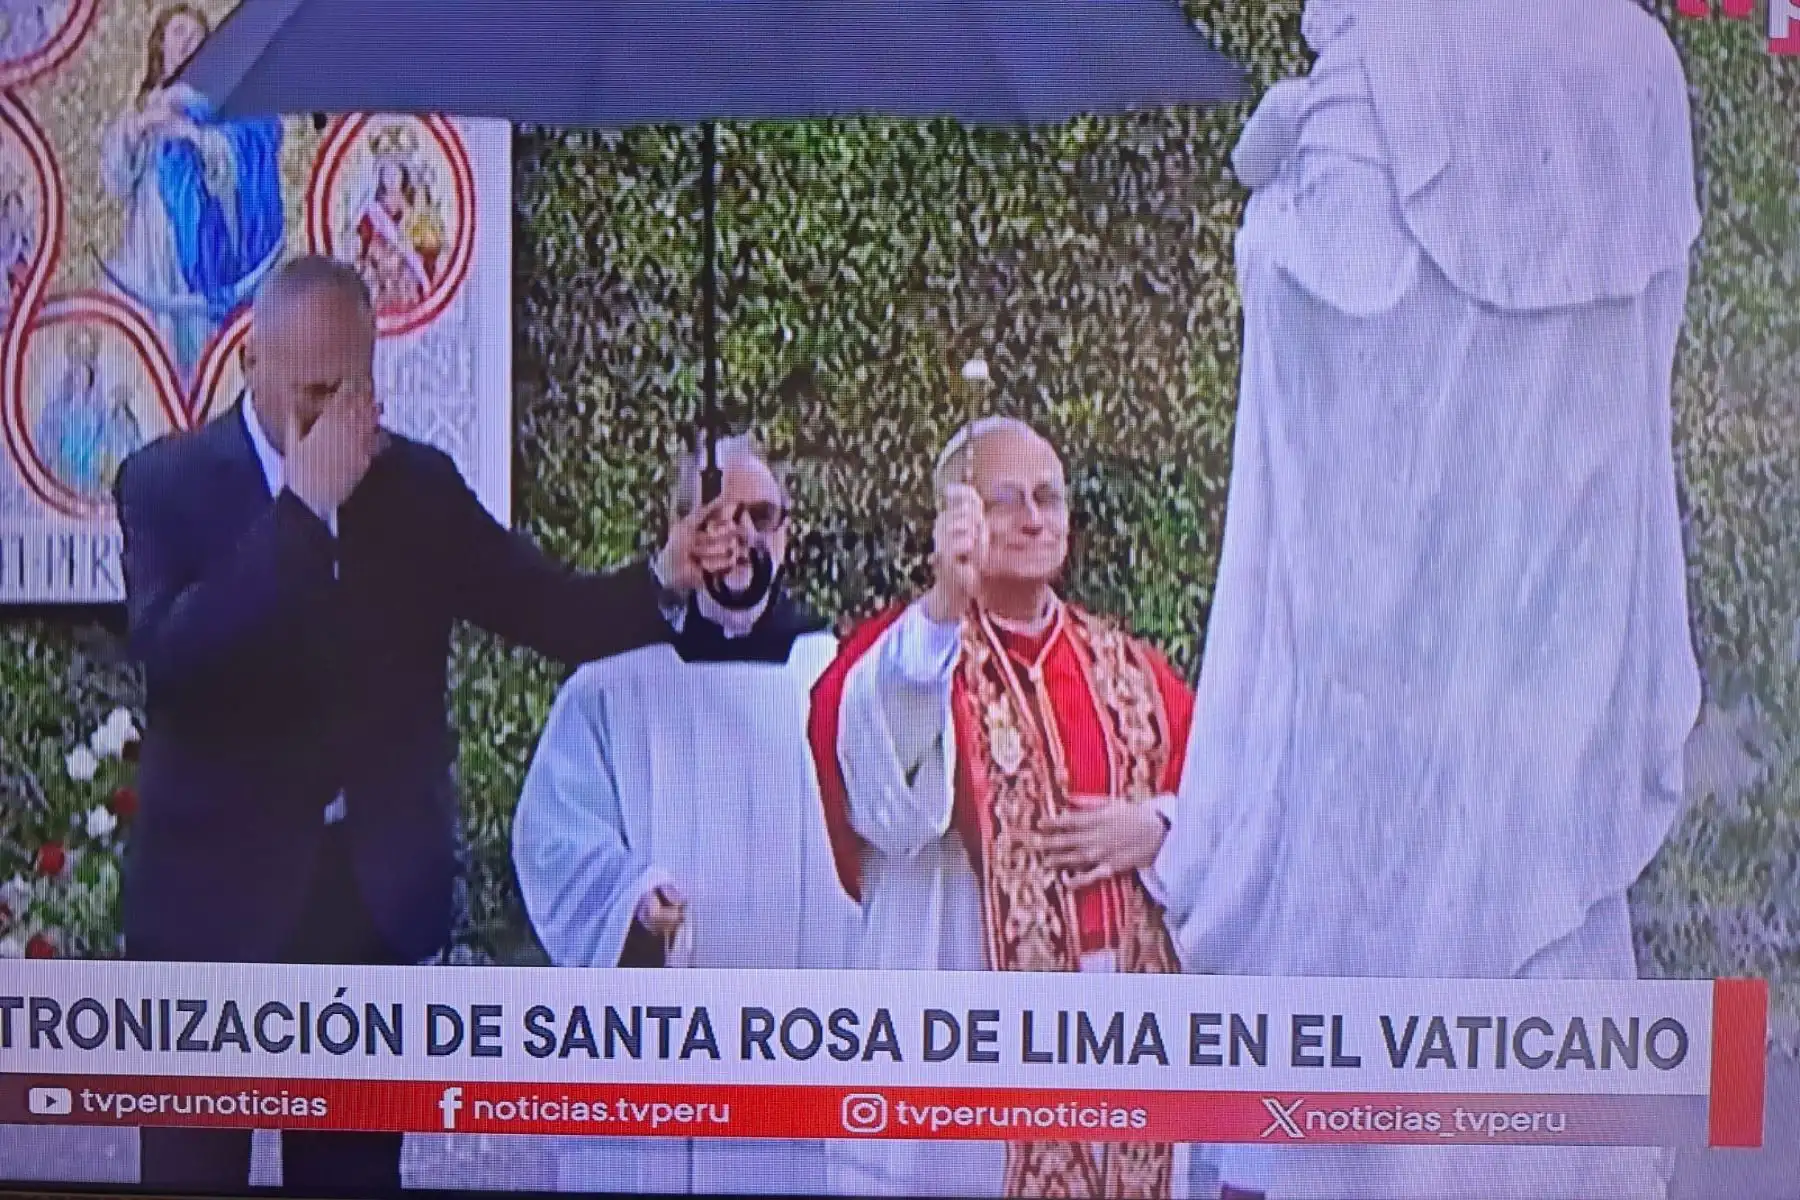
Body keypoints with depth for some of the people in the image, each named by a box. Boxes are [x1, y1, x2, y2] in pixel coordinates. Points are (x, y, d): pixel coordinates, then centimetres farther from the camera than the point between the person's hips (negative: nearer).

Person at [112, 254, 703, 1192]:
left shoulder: (417, 483, 4)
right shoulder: (166, 482, -4)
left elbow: (561, 612, -1)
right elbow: (171, 657, -20)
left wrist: (675, 581, -20)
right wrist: (301, 507, -23)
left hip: (372, 901, 2)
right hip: (216, 901, -2)